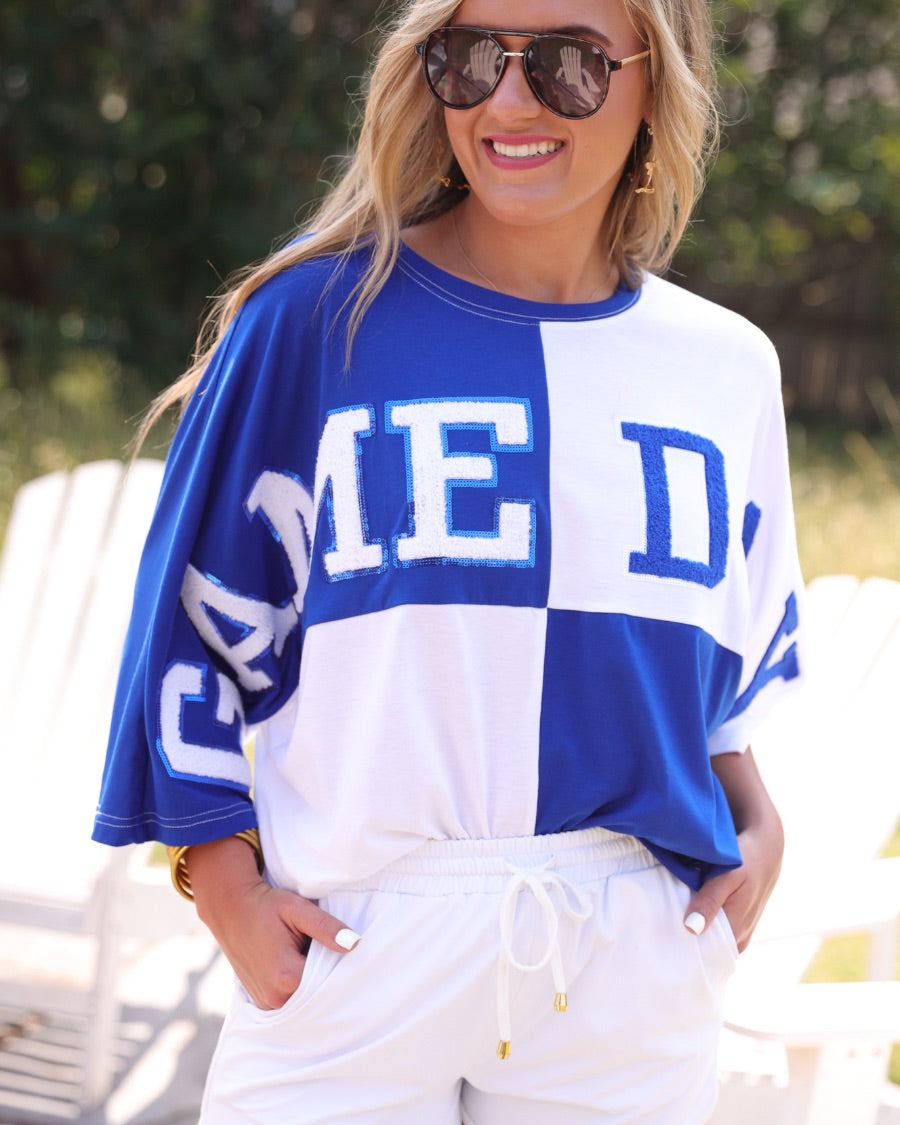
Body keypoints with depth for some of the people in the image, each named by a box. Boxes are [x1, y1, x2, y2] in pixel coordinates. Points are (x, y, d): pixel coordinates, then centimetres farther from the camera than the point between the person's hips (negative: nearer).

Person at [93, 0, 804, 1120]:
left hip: (633, 974, 3)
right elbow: (195, 616, 0)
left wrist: (754, 826, 5)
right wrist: (223, 883, -6)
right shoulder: (316, 315, -3)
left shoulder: (726, 366, 8)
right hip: (351, 953, -3)